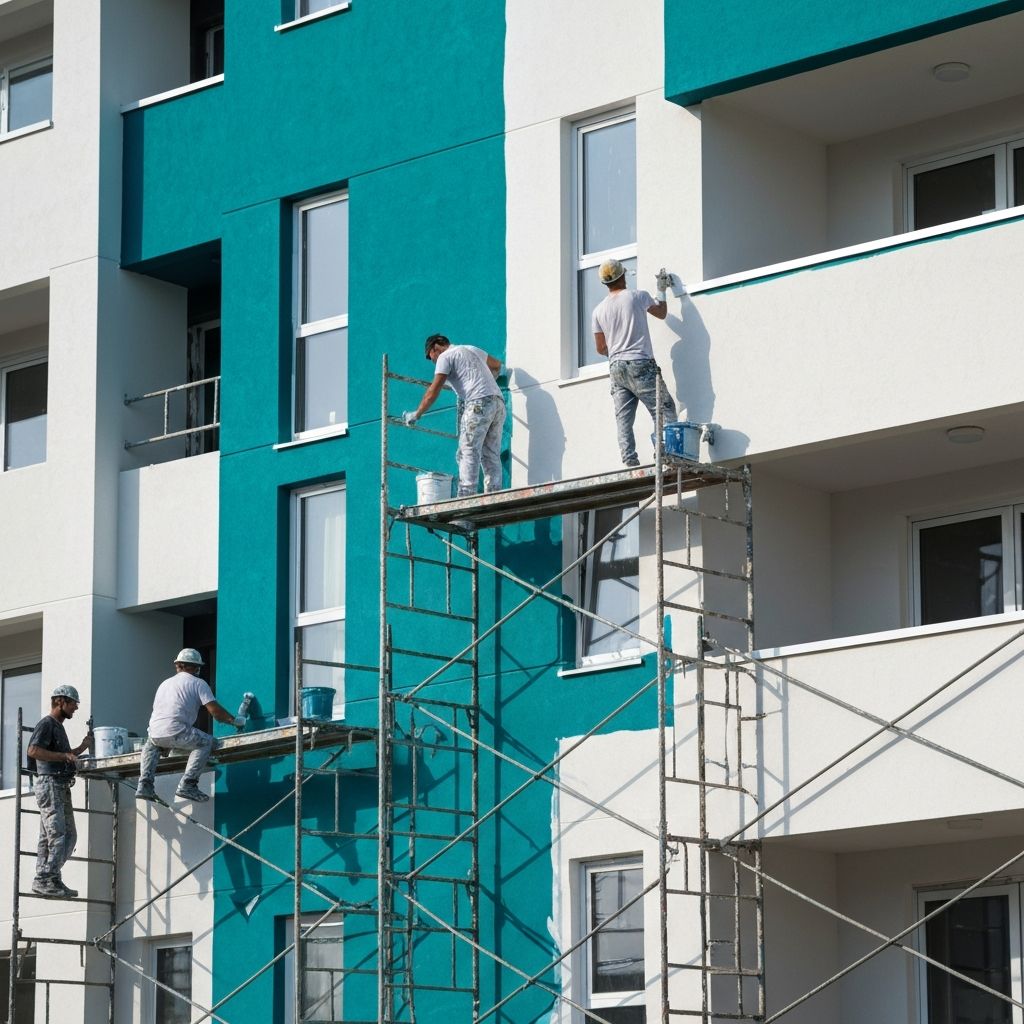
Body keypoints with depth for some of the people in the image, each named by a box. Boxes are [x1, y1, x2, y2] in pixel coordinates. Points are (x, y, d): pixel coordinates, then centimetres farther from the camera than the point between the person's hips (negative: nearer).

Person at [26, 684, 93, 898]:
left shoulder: (59, 727, 25)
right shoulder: (46, 724, -7)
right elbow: (33, 751, -20)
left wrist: (83, 746, 22)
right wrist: (64, 755, -20)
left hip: (62, 786, 10)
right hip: (49, 783, -10)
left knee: (69, 835, 6)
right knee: (56, 835, -14)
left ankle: (46, 879, 6)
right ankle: (45, 881, -14)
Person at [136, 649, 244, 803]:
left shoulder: (165, 683, 30)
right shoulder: (198, 683, 9)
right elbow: (215, 710, -1)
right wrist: (234, 721, 15)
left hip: (156, 732, 7)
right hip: (176, 732, -7)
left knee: (151, 744, 36)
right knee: (206, 742, 5)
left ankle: (145, 785, 21)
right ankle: (187, 784, -8)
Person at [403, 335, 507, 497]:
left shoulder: (445, 357, 4)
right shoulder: (472, 350, 26)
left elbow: (434, 390, -2)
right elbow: (497, 364, 41)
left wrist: (417, 414, 3)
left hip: (479, 403, -8)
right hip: (498, 401, 8)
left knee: (468, 452, -11)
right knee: (491, 455, 5)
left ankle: (466, 497, -20)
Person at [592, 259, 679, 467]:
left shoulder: (599, 311, 9)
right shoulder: (638, 297, -1)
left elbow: (601, 348, 14)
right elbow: (661, 313, 17)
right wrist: (661, 290, 33)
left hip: (615, 368, 4)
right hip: (640, 364, -4)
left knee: (623, 419, 2)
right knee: (664, 411, -4)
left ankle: (630, 463, -7)